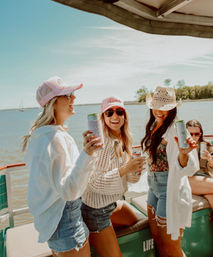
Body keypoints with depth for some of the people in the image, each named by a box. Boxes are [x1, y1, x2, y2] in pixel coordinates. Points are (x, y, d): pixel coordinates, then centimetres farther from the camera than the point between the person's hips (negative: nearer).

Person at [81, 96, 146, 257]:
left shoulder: (123, 140, 2)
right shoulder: (102, 142, -24)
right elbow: (94, 182, -29)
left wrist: (135, 171, -12)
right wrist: (126, 168, -31)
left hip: (112, 202, 8)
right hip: (96, 209, -8)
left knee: (135, 222, 27)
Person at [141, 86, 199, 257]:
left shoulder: (176, 130, -18)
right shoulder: (153, 126, 5)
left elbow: (185, 169, -28)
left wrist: (183, 153, -44)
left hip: (171, 190, -7)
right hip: (154, 187, 7)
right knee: (157, 238, 21)